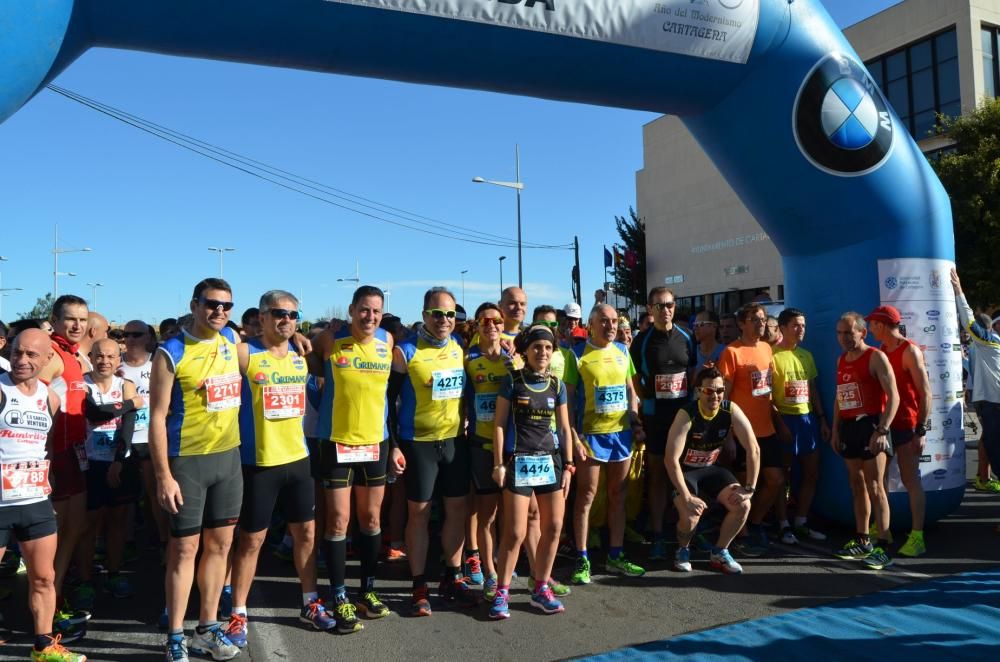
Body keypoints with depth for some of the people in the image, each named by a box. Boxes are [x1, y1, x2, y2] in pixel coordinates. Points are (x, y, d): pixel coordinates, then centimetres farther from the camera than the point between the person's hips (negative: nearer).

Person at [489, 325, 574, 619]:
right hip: (519, 461, -4)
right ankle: (502, 592, 11)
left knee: (554, 527, 5)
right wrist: (498, 464, -7)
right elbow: (499, 424, -2)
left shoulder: (557, 385, 8)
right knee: (515, 532, -4)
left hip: (550, 460, 4)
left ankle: (541, 588, 20)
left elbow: (564, 428, 11)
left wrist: (568, 466, 7)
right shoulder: (512, 381, -2)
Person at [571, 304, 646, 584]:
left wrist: (636, 422, 7)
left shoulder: (623, 351, 8)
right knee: (586, 495, 2)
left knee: (618, 495, 12)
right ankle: (582, 560, 13)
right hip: (591, 433, -5)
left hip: (622, 432, 5)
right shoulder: (579, 354, -8)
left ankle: (616, 556, 24)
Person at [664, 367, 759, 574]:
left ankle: (719, 553, 8)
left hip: (711, 469, 4)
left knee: (743, 505, -15)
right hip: (685, 471, -4)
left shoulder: (731, 411, -16)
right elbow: (670, 459, -30)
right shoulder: (687, 415, -27)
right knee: (691, 515, -27)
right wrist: (687, 497, -32)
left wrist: (749, 488, -15)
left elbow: (753, 449, -12)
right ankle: (682, 550, 8)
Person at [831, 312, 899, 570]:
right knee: (857, 486, 12)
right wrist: (835, 430, 14)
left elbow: (893, 396, -14)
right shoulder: (841, 361, 14)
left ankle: (883, 547, -3)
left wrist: (882, 430, -22)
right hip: (848, 426, 7)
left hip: (870, 424, -7)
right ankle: (862, 541, 21)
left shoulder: (876, 357, -8)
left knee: (875, 487, -7)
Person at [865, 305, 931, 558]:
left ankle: (917, 537, 5)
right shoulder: (881, 351, 9)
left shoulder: (909, 350, -12)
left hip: (906, 425, -7)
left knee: (910, 480, -2)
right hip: (884, 423, 7)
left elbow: (925, 392, -15)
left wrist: (922, 430, -19)